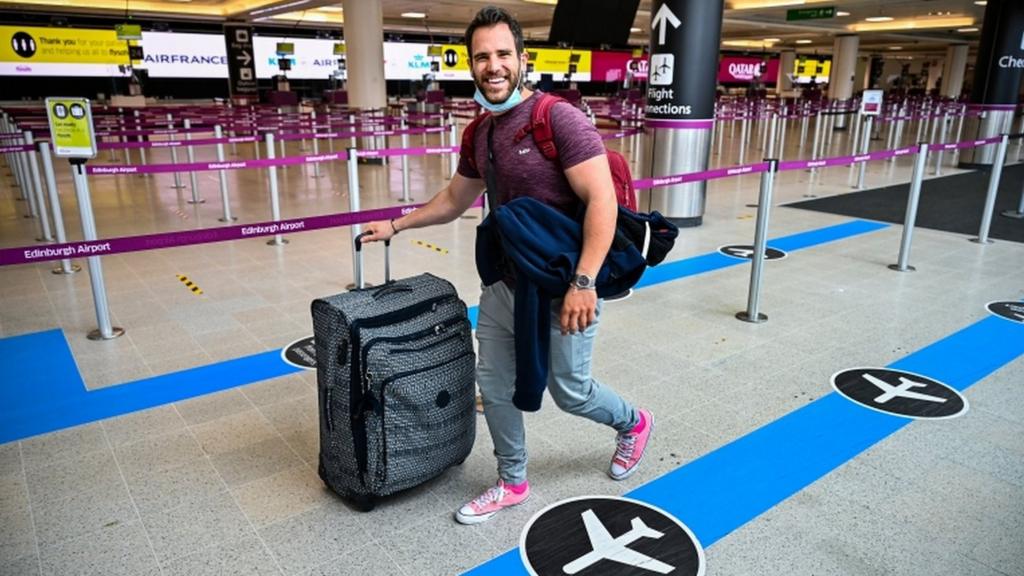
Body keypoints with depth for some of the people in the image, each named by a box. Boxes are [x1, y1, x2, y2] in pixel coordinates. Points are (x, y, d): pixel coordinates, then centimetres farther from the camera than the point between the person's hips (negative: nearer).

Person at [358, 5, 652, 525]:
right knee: (494, 385, 12)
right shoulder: (478, 134, 6)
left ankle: (633, 424, 43)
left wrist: (584, 282, -29)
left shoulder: (559, 118, -18)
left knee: (569, 390, 10)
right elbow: (454, 200, 21)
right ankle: (512, 483, 34)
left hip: (561, 289, -7)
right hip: (504, 284, 7)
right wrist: (395, 226, 23)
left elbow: (602, 201, -23)